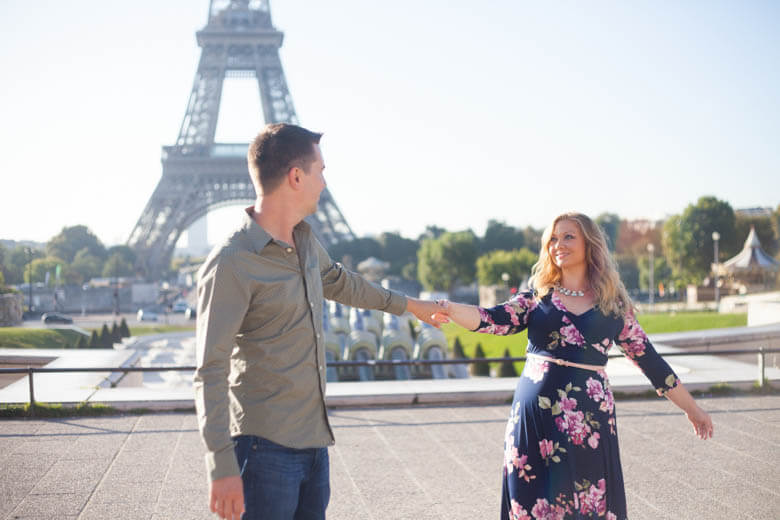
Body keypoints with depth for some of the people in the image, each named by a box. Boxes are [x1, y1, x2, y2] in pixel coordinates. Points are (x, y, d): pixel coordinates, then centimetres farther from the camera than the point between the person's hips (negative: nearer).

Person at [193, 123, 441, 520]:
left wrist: (407, 304, 42)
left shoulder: (304, 240, 9)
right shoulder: (229, 266, -18)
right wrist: (222, 467, -23)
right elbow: (211, 374, -19)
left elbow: (337, 281, 31)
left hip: (314, 441, 8)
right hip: (266, 449, -8)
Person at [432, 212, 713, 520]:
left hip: (587, 421, -1)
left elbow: (649, 360, 12)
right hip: (533, 415, 1)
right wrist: (450, 310, -27)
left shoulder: (614, 306, 6)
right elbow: (496, 320, -8)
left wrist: (692, 409, 16)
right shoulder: (538, 297, 8)